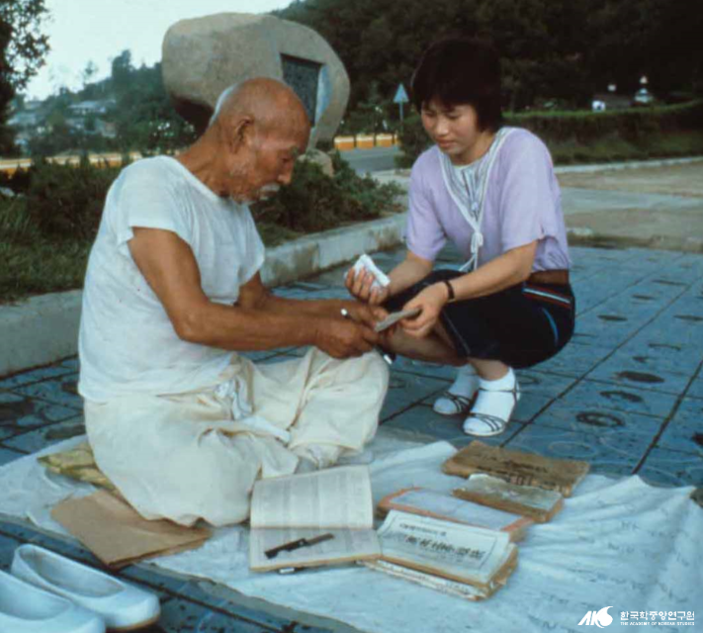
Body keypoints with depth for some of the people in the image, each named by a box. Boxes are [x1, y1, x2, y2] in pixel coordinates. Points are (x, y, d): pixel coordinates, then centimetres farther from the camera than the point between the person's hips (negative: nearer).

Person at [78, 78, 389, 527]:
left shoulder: (235, 205, 10)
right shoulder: (150, 183, -18)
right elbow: (194, 320, -28)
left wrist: (339, 312, 4)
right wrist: (315, 331, -18)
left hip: (232, 386, 8)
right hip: (143, 407, -7)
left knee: (364, 370, 0)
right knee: (209, 489, -36)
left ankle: (279, 470, -15)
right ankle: (297, 464, -5)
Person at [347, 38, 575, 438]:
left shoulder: (522, 151, -20)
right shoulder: (428, 168, -3)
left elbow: (519, 263, -28)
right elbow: (419, 261, -5)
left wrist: (444, 292, -44)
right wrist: (384, 287, -28)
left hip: (543, 307, -5)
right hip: (485, 294, 6)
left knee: (433, 291, -32)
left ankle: (498, 378, -5)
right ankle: (475, 364, 6)